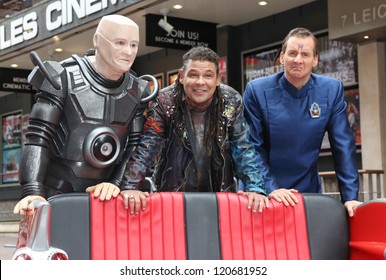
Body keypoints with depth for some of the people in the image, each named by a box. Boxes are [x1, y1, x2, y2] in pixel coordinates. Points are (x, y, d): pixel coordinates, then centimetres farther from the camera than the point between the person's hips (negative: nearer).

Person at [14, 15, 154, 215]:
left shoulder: (138, 92, 3)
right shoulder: (65, 78, -8)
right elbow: (38, 138, -12)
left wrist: (116, 183, -15)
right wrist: (32, 192, -23)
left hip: (104, 197, 3)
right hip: (55, 194, -3)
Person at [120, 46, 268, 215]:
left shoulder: (232, 101, -7)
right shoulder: (164, 101, -12)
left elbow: (243, 150, -5)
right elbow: (145, 147, -17)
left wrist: (255, 188, -18)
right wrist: (130, 187, -30)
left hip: (220, 193, 2)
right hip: (171, 193, -1)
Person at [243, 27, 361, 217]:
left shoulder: (332, 90, -5)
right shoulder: (256, 90, -10)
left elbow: (343, 146, -3)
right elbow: (252, 147, -9)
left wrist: (350, 196, -9)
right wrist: (270, 187, -19)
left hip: (308, 191, 2)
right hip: (263, 193, -2)